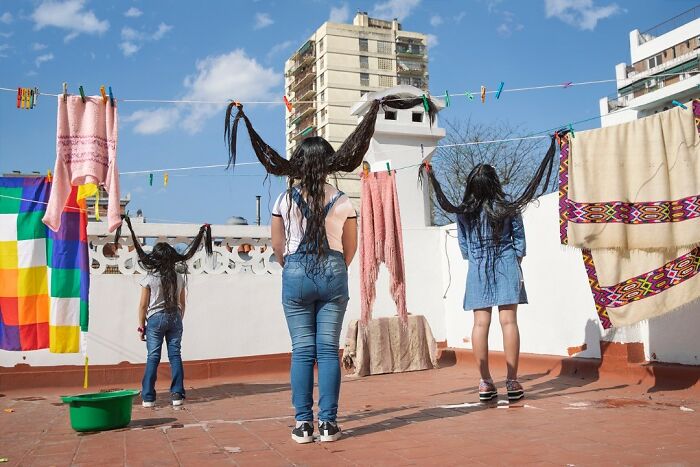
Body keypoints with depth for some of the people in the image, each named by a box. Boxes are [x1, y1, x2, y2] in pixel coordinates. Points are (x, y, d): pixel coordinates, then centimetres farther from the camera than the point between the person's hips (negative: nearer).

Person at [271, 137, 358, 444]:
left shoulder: (285, 199, 0)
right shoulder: (342, 200, 1)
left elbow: (277, 244, 6)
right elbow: (351, 246, 7)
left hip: (296, 273, 0)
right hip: (333, 272, 0)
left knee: (302, 350, 4)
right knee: (328, 348, 3)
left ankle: (303, 424, 7)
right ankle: (328, 423, 6)